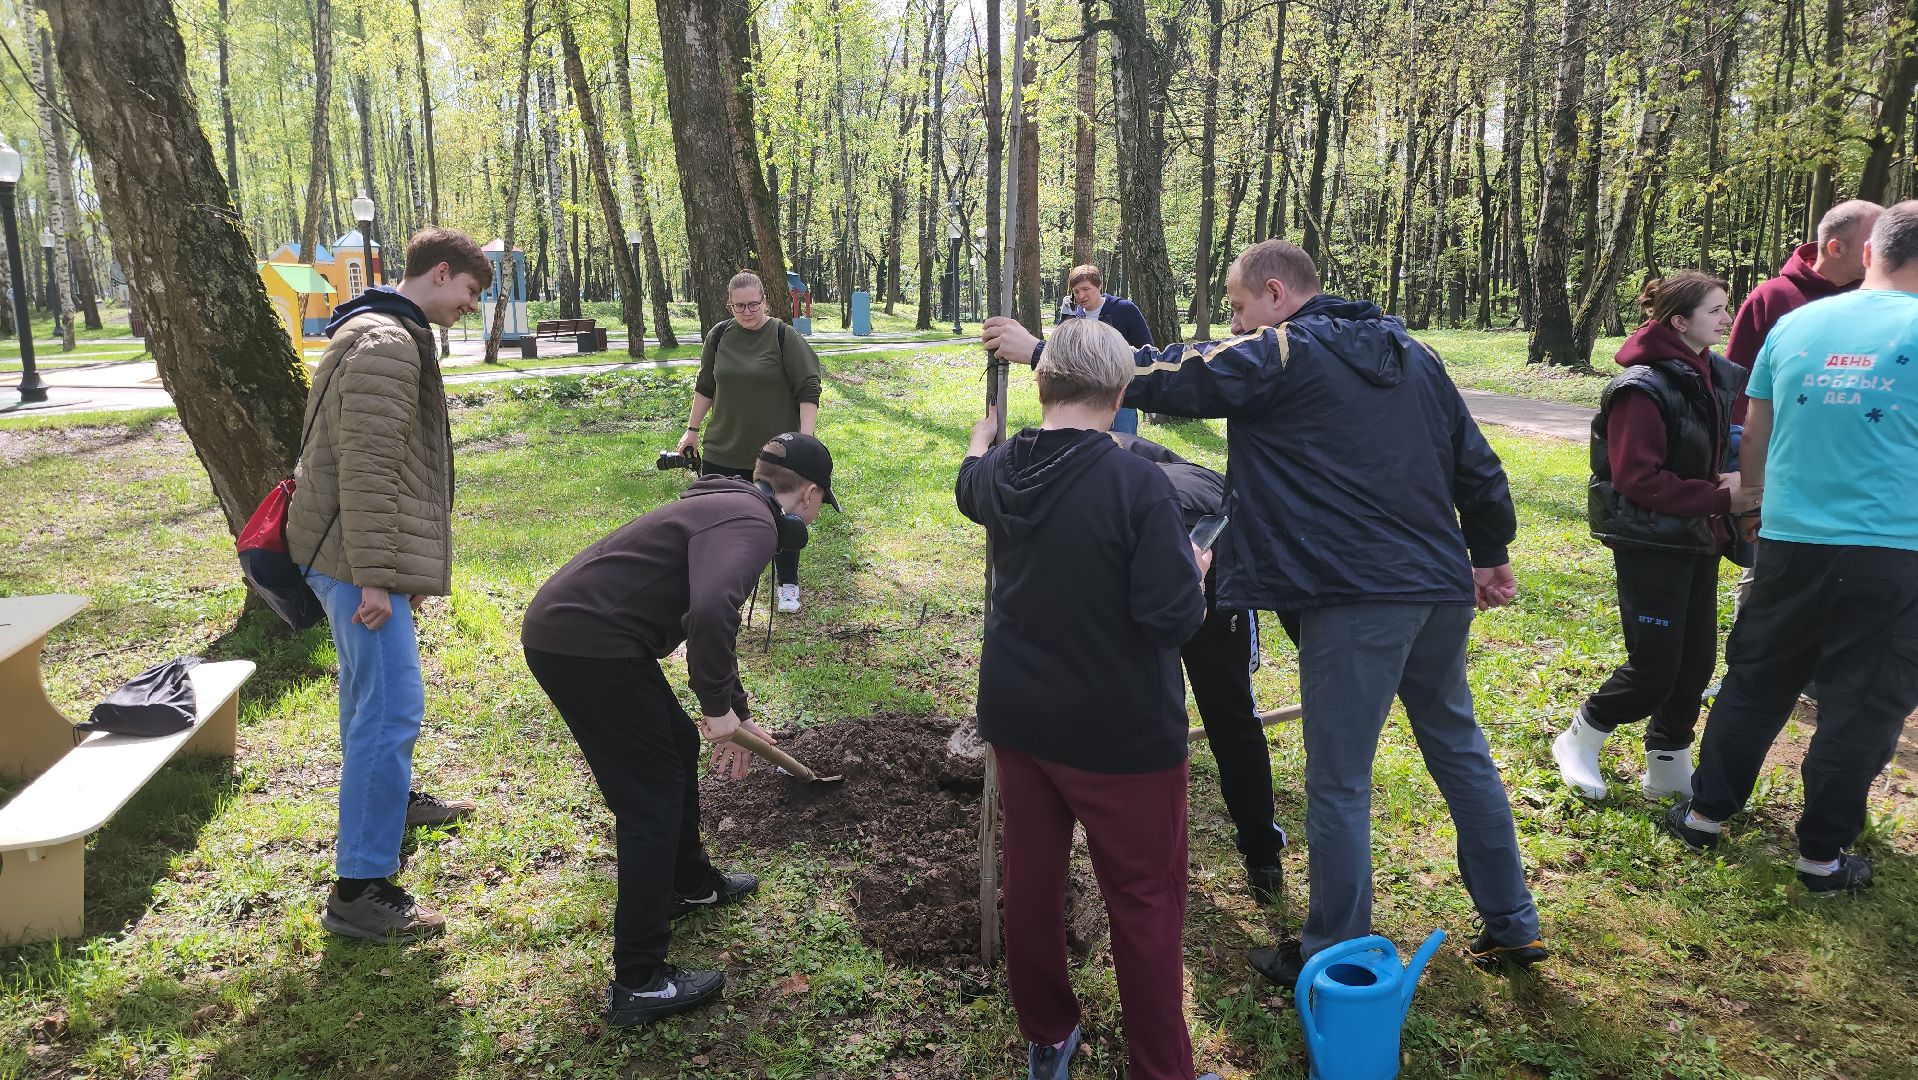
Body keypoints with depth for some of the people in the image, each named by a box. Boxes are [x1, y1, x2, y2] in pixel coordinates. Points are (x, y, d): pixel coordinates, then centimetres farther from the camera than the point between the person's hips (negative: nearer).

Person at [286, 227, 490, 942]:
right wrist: (376, 577, -22)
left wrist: (405, 568, 27)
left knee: (372, 690, 26)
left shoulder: (390, 334, 19)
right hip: (359, 557, -11)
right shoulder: (387, 344, -16)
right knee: (391, 709, -11)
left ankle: (387, 798, 46)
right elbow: (366, 468, -22)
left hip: (356, 554, 11)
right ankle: (359, 888, -7)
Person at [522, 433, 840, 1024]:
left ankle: (691, 884, 44)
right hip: (588, 646, -11)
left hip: (562, 629, 11)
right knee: (653, 796, -3)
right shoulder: (751, 523, -14)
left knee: (678, 746, 25)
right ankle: (638, 983, 5)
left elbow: (708, 617, 33)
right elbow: (710, 614, -34)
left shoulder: (728, 506, 20)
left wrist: (737, 713, 41)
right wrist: (719, 705, -17)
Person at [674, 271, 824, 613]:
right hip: (723, 451, 3)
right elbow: (705, 387, 15)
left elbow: (808, 391, -10)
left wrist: (805, 439, -17)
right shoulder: (718, 336, 4)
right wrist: (692, 429, 13)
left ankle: (788, 585, 25)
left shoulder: (786, 337, -8)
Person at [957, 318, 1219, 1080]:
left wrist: (982, 435, 43)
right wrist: (1195, 569, -2)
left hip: (1018, 716, 6)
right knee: (1144, 902, 9)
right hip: (1120, 732, -6)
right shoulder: (1136, 483, -23)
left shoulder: (1000, 472, -3)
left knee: (1030, 879, 19)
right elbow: (1173, 618, -24)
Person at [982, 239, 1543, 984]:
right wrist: (1489, 554, 28)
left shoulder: (1283, 355, -7)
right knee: (1459, 748, 21)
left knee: (1338, 781, 3)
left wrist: (1041, 350, -1)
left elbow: (1161, 376, -9)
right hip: (1442, 589, 8)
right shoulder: (1410, 354, 14)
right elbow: (1476, 463, 16)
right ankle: (1511, 925, 32)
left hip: (1357, 598, -8)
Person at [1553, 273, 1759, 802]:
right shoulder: (1644, 388, -18)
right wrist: (1720, 499, -21)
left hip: (1699, 540, 8)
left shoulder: (1719, 377, 6)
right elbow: (1637, 478, -22)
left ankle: (1669, 767, 27)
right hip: (1651, 545, -8)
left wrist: (1738, 482, 0)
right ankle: (1579, 741, 18)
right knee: (1654, 670, -4)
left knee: (1696, 660, 12)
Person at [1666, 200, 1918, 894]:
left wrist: (1761, 502, 26)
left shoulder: (1796, 324, 4)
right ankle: (1823, 855, 16)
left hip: (1789, 542, 3)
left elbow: (1753, 434, 12)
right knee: (1861, 705, 8)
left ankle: (1706, 813, 25)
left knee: (1755, 683, 17)